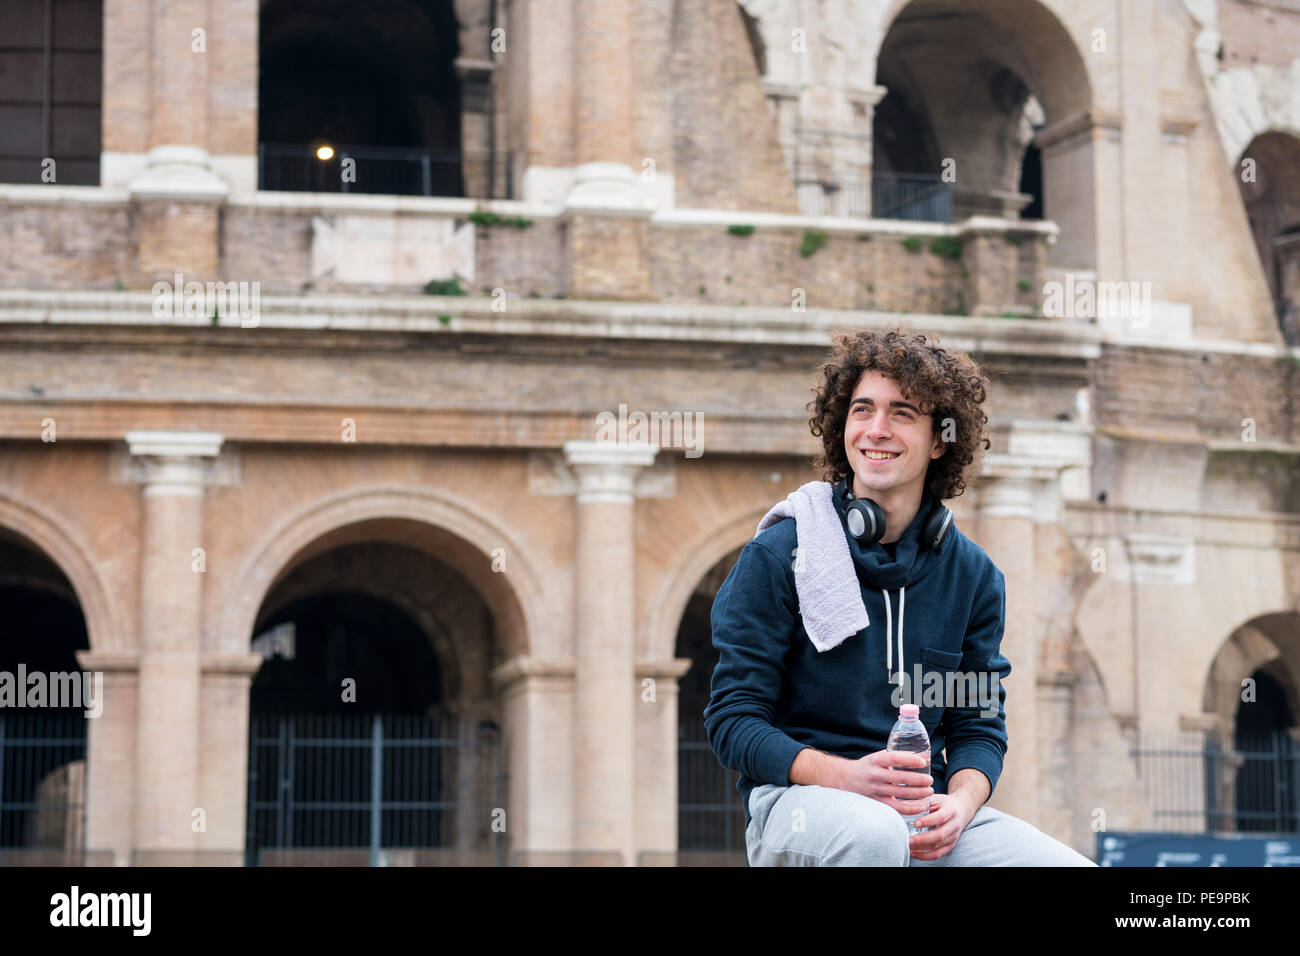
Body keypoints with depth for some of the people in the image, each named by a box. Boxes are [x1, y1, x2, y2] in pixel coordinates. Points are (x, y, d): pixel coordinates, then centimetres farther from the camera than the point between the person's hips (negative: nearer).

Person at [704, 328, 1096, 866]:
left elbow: (979, 726, 11)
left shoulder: (973, 575, 10)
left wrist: (959, 803, -13)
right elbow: (732, 719, -5)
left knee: (1075, 867, -19)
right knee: (874, 835, -38)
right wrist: (844, 775, -22)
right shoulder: (777, 557, -2)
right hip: (796, 798, -3)